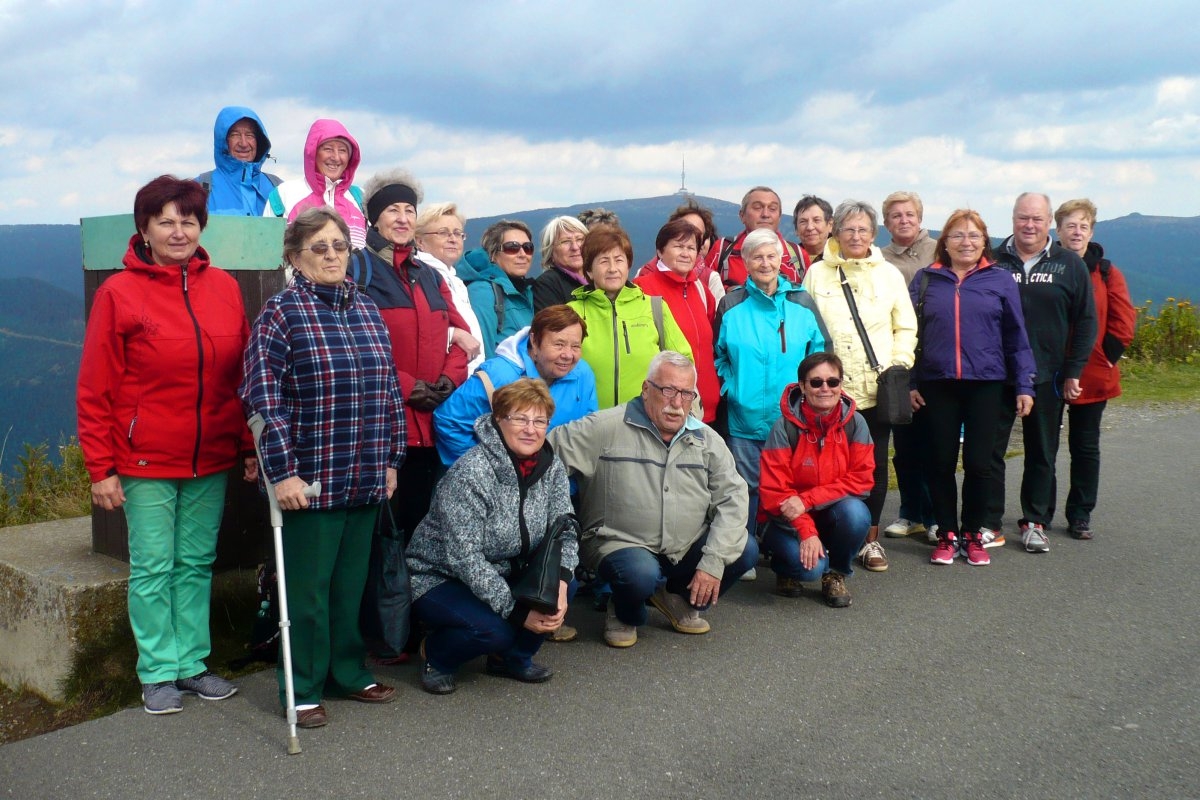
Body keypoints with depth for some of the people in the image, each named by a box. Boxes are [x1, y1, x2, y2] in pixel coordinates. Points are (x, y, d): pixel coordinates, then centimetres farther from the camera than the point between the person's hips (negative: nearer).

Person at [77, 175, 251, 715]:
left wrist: (250, 446, 6)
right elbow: (95, 390, -5)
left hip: (211, 460, 4)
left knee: (197, 564, 11)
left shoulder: (224, 288, 5)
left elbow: (243, 375, 9)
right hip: (146, 460, -3)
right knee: (153, 568, 3)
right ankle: (158, 673, 16)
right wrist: (101, 468, -8)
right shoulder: (118, 293, -5)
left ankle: (192, 663, 23)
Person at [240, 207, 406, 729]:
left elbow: (389, 389, 15)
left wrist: (391, 459, 13)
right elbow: (263, 397, -13)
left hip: (365, 480, 6)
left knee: (351, 583, 15)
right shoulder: (282, 313, -7)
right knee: (308, 588, 4)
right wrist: (282, 471, -17)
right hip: (309, 480, -5)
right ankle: (303, 689, 19)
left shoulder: (367, 310, 11)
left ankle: (348, 672, 31)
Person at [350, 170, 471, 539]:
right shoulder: (358, 268, 0)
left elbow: (459, 333, 17)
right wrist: (402, 386, -15)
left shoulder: (430, 276, 19)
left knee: (420, 521, 12)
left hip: (430, 424, 6)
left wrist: (451, 376, -2)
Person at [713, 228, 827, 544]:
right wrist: (730, 388, -1)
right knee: (747, 489, 5)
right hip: (745, 419, -1)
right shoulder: (731, 305, 2)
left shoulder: (802, 302, 4)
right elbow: (718, 355, 9)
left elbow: (820, 351, 9)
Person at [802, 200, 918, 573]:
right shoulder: (816, 274, 6)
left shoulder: (889, 275, 11)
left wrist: (900, 363, -2)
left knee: (875, 466, 6)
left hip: (876, 389, 2)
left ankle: (871, 539, 18)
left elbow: (905, 328, 13)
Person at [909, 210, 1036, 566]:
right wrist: (909, 382, 2)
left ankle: (972, 535, 19)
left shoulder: (1000, 280, 4)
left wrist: (1024, 385, 1)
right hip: (937, 385, 1)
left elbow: (1016, 336, 4)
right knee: (941, 463, 5)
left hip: (986, 384, -1)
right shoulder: (926, 279, 6)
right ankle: (947, 535, 18)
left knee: (978, 463, 4)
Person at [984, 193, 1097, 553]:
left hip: (1047, 378, 0)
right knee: (988, 450, 3)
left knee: (1042, 454, 10)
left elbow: (1086, 322, 3)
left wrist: (1073, 372, -3)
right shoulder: (993, 262, 1)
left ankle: (1035, 523, 22)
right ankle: (988, 523, 13)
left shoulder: (1069, 265, 2)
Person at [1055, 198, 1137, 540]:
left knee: (1085, 446, 8)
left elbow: (1124, 322, 0)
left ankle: (1080, 516, 18)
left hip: (1091, 376, 1)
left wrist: (1106, 356, -6)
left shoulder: (1106, 273, 1)